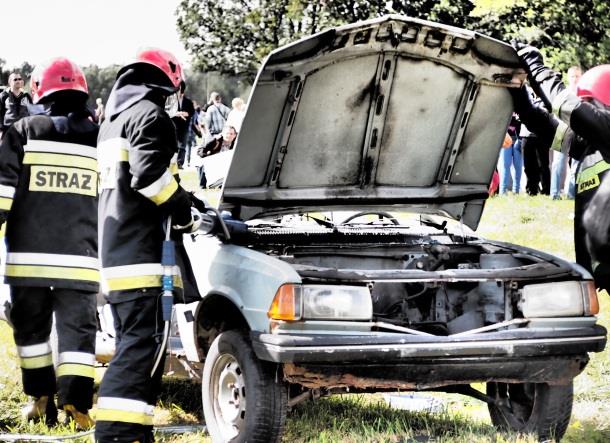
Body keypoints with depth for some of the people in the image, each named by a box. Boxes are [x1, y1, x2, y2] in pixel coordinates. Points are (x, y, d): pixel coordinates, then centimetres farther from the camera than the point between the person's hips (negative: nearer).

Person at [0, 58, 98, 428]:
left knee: (31, 327, 14)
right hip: (80, 257, 1)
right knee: (77, 328, 3)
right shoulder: (99, 139, 7)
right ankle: (75, 402, -8)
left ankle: (41, 396, 20)